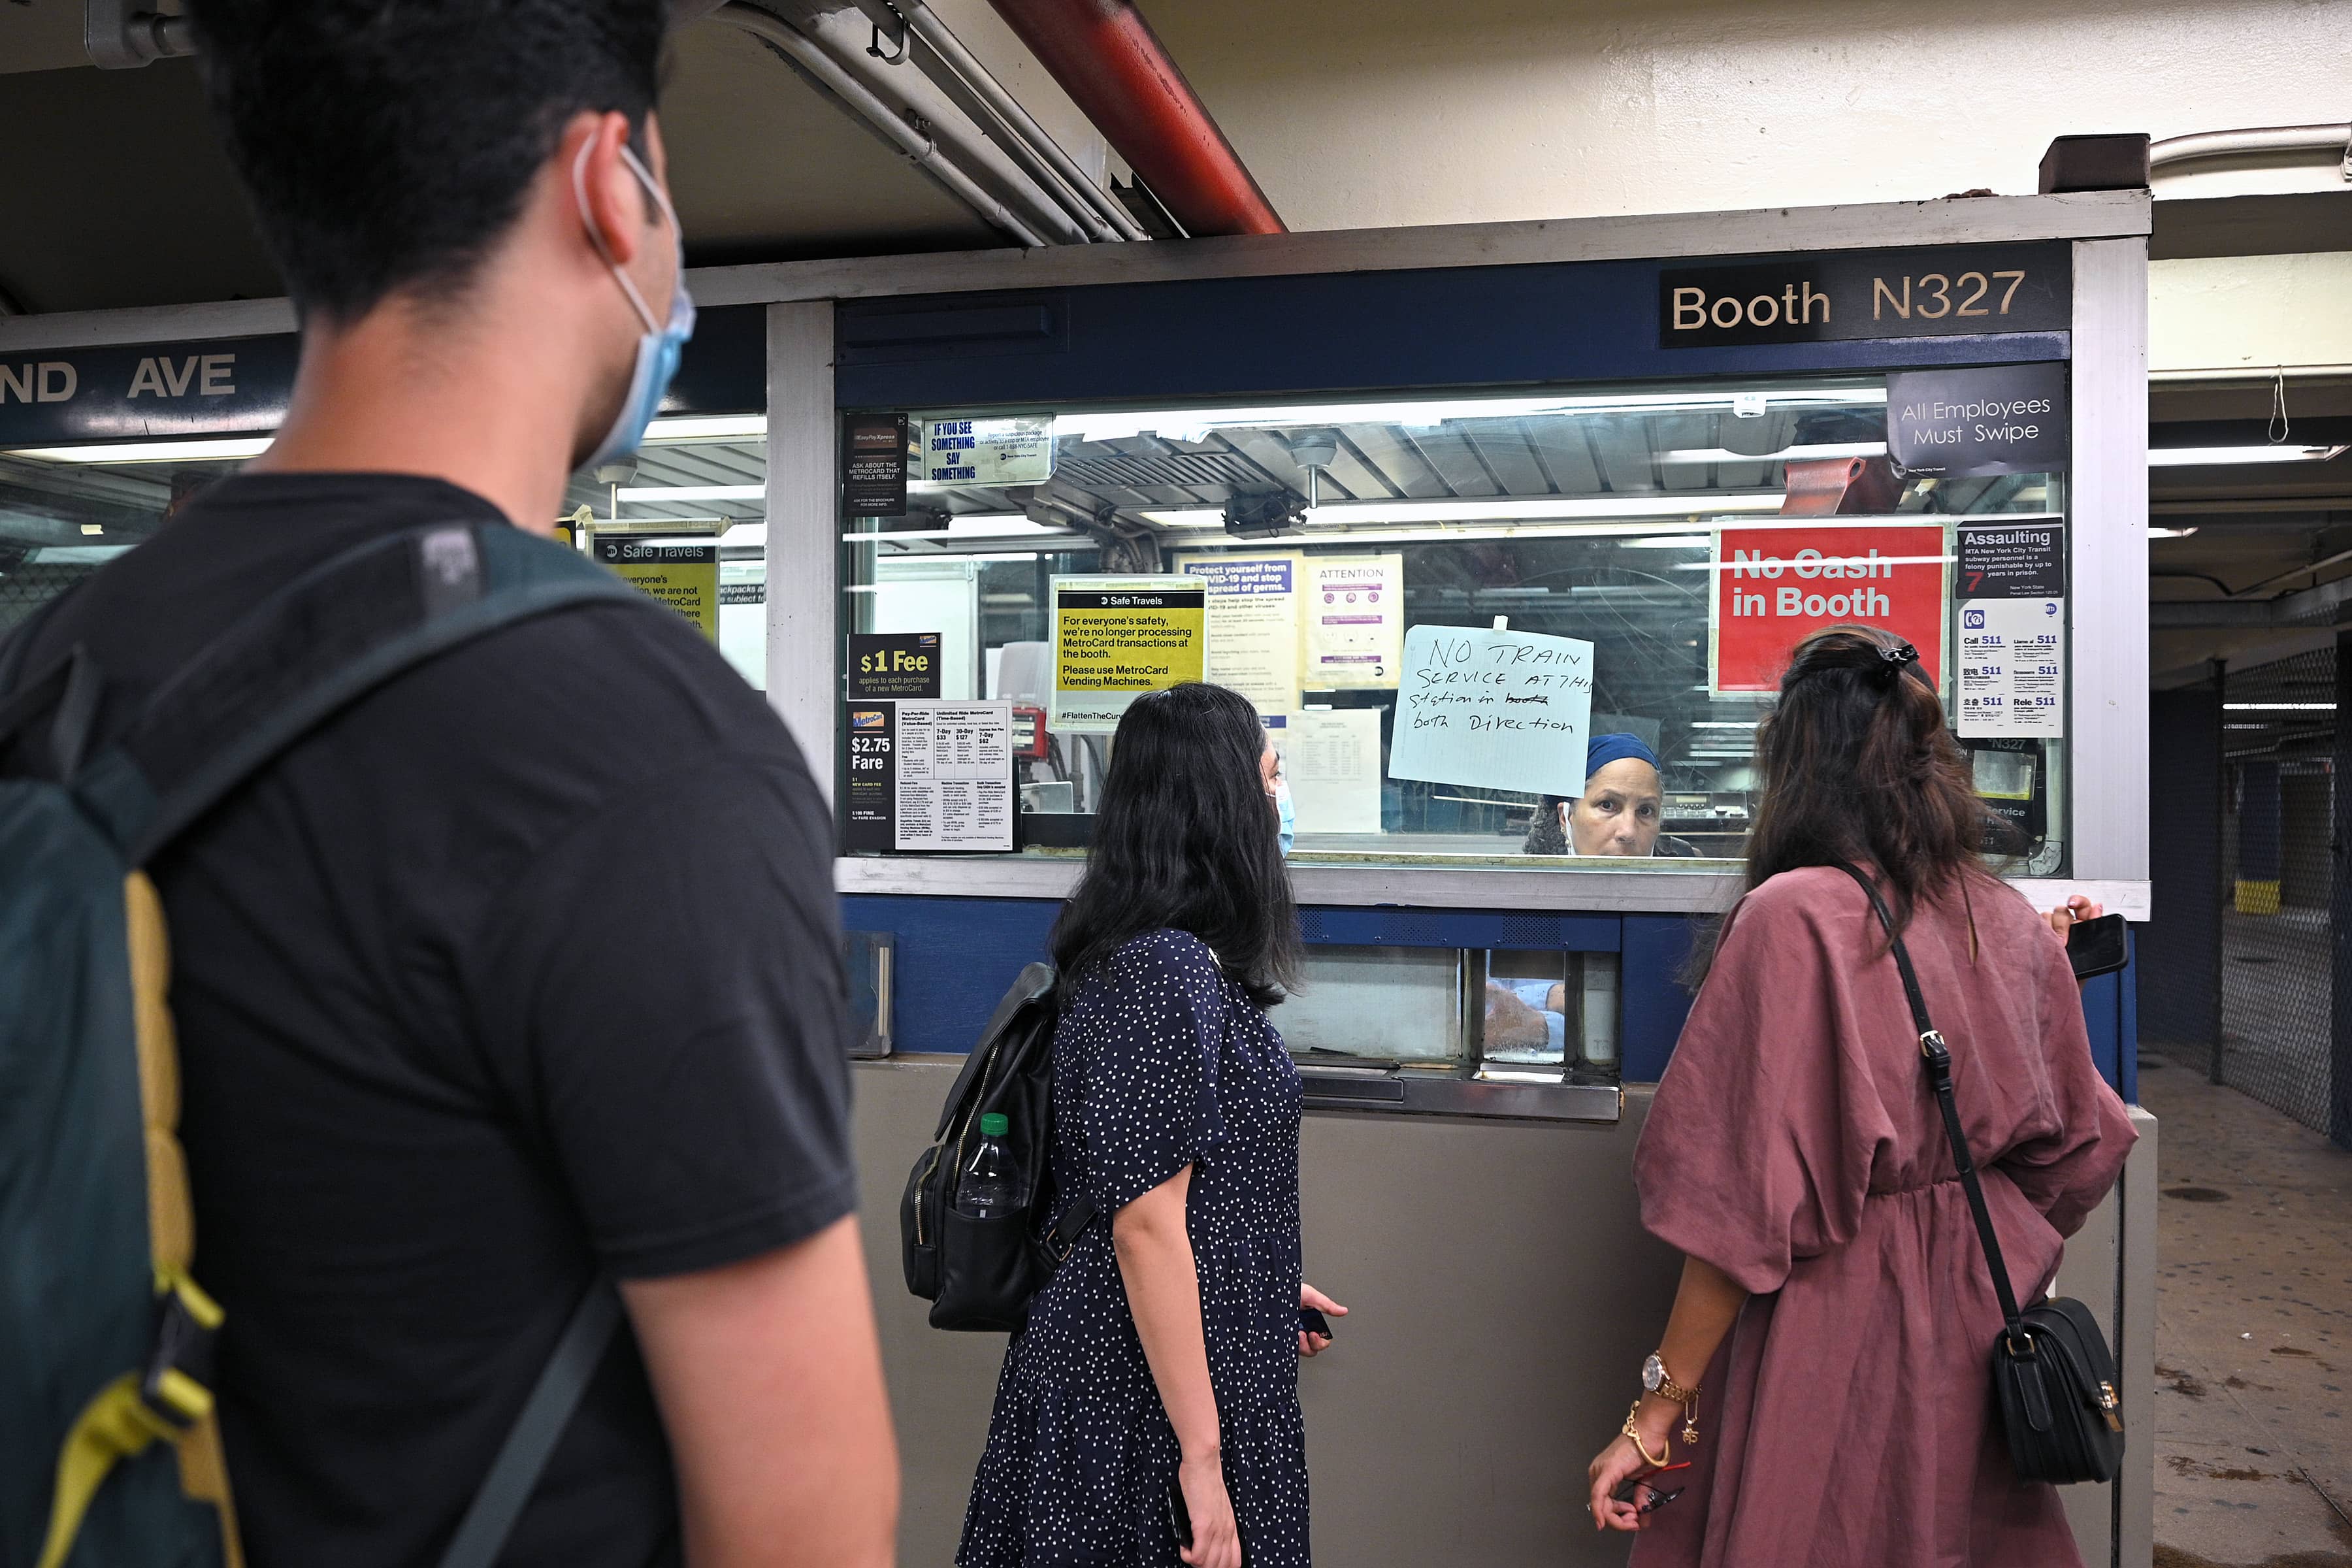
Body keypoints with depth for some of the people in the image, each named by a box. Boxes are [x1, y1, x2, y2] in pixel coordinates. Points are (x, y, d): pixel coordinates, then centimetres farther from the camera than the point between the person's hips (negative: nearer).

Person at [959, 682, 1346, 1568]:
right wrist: (1201, 1456, -22)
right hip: (1149, 1397, -9)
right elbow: (1147, 1223, -24)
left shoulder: (1175, 959, 8)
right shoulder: (1164, 971, -22)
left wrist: (1269, 1286, 28)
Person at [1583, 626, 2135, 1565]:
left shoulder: (1794, 916, -19)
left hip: (1835, 1326, -6)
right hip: (1977, 1332, 7)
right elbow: (2077, 1145, 10)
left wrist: (1659, 1411, -15)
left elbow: (1744, 1202, -21)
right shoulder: (2013, 923, 1)